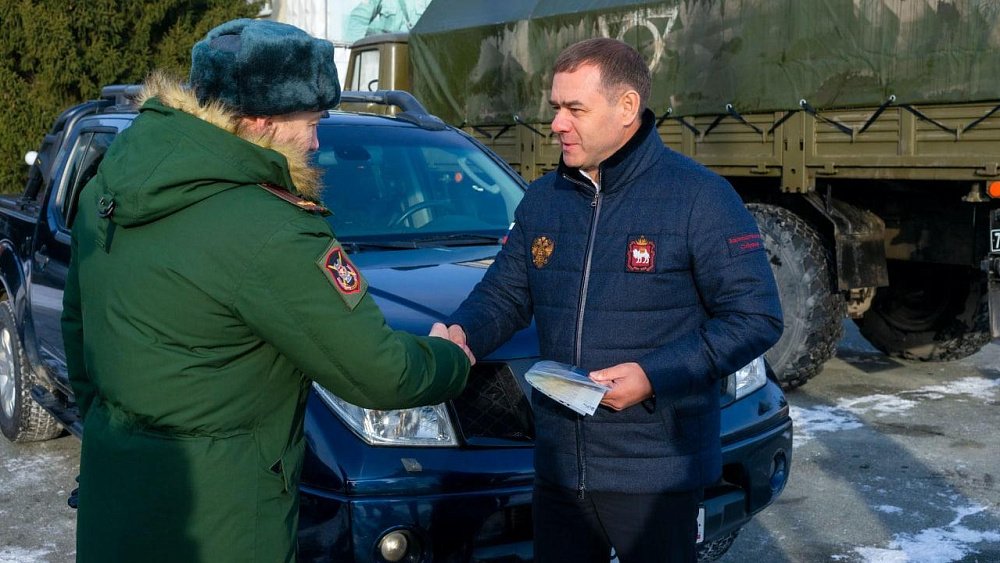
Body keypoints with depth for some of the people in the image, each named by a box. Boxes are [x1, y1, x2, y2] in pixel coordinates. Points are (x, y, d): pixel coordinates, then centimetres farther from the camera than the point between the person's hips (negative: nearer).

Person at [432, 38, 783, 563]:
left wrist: (654, 376, -21)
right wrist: (461, 331, -10)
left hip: (657, 475, -5)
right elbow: (504, 293, 14)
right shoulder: (541, 199, 7)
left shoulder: (699, 196, -10)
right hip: (557, 466, 5)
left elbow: (756, 317, -12)